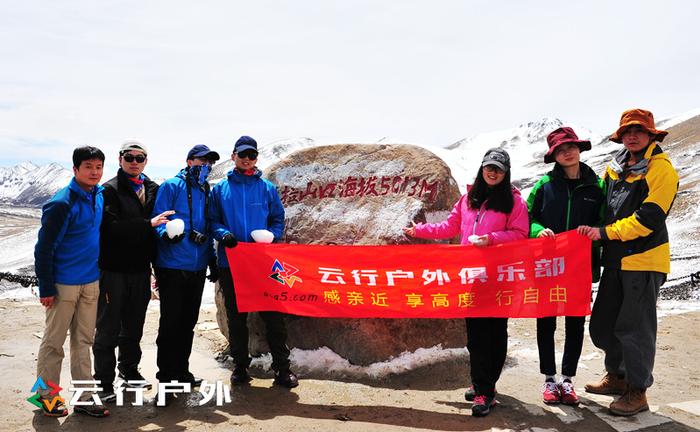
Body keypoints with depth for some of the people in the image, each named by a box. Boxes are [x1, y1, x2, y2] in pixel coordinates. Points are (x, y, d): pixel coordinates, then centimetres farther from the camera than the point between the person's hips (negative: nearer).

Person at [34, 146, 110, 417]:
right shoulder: (61, 203, -17)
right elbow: (45, 247, -14)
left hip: (91, 282, 7)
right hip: (64, 283, -6)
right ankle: (46, 395, 23)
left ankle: (84, 398, 20)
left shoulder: (100, 194, 4)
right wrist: (46, 286, -13)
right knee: (54, 341, 7)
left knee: (83, 341, 12)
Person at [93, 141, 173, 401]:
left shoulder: (153, 189, 11)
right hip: (114, 269, -5)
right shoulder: (110, 190, -6)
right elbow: (112, 226, -19)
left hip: (141, 269, 5)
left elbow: (160, 220, 17)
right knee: (108, 327, 2)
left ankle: (129, 369, 34)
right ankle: (104, 381, 13)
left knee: (134, 324, 17)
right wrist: (148, 223, -23)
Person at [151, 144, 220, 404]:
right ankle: (165, 378, 6)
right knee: (170, 322, -3)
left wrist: (212, 260, 16)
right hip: (172, 266, -6)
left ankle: (181, 371, 27)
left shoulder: (207, 192, 15)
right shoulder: (172, 186, -3)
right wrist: (166, 233, -30)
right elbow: (157, 218, -9)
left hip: (197, 267, 6)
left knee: (188, 323, 14)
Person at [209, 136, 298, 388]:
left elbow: (278, 219, 9)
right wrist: (223, 234, -12)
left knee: (273, 316, -1)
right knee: (236, 317, 9)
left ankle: (282, 367, 8)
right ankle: (240, 366, 22)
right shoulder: (220, 189, 9)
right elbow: (213, 220, 8)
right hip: (230, 263, 1)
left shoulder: (267, 188, 8)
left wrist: (271, 237, -10)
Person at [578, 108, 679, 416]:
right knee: (603, 323, 13)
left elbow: (649, 218, -18)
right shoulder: (614, 167, 11)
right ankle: (616, 376, 32)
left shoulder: (661, 169, -10)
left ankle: (637, 391, 14)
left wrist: (604, 232, -20)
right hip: (615, 259, 7)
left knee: (634, 327, -1)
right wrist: (593, 231, 7)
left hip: (644, 260, -7)